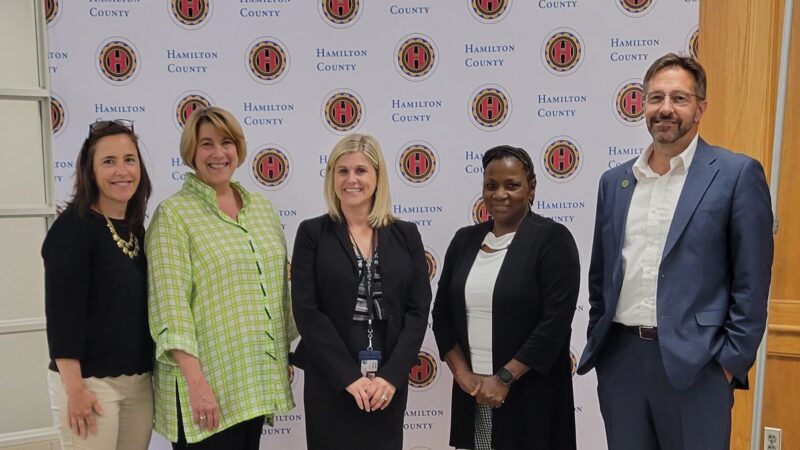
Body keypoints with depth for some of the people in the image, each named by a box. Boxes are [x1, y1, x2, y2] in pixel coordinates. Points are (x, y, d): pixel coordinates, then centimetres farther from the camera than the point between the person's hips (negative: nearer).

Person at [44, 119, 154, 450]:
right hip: (90, 381, -6)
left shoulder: (136, 227, 8)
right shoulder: (73, 228, -13)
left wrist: (154, 373, 14)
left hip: (140, 380, 7)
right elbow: (62, 313, -16)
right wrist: (75, 389, -18)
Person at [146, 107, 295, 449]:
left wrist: (287, 353, 13)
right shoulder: (173, 214, -8)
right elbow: (170, 304, -15)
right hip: (206, 379, -5)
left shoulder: (262, 208, 9)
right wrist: (196, 381, -21)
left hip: (257, 377, 6)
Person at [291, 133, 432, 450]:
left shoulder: (405, 234, 4)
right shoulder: (312, 233, -1)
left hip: (389, 380, 2)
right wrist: (348, 376, -13)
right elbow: (306, 311, -7)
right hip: (329, 380, -2)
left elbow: (418, 309, 0)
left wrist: (391, 375, -10)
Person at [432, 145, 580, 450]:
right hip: (472, 392, 4)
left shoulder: (552, 238, -7)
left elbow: (556, 321, -13)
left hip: (530, 395, -4)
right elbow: (442, 313, 8)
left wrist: (504, 379, -14)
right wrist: (462, 373, -3)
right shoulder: (465, 240, 7)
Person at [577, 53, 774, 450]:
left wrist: (732, 361, -9)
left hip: (694, 363, -4)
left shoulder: (736, 174, -4)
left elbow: (751, 282, -6)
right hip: (619, 357, 4)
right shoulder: (614, 180, 9)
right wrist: (597, 341, 10)